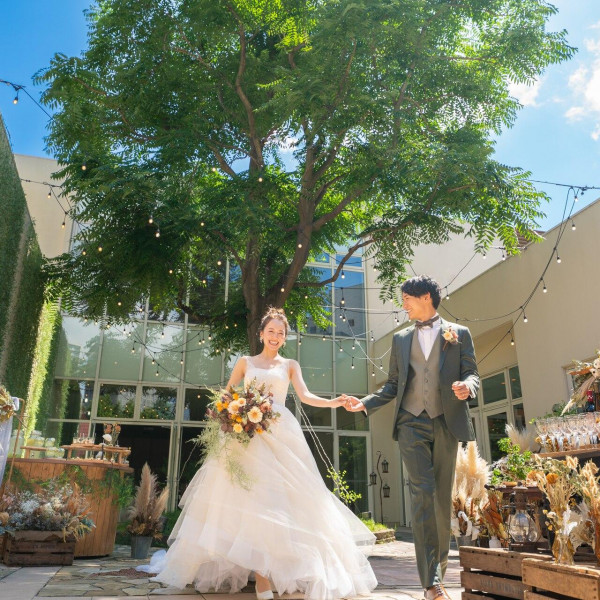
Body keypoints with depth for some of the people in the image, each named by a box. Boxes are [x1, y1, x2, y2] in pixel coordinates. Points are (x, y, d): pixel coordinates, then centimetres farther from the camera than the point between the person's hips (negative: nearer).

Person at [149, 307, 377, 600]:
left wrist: (332, 402, -16)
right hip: (246, 435, 0)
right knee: (249, 500, -11)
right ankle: (260, 574, -10)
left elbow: (305, 395, 2)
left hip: (280, 436, 1)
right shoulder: (246, 362, 17)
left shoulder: (290, 365, 16)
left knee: (278, 497, -7)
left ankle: (267, 570, 3)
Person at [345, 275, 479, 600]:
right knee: (422, 494, -9)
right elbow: (393, 385, 15)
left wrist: (467, 385, -19)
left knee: (443, 497, 7)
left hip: (446, 422, -1)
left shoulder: (459, 334, 8)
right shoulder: (401, 338, 15)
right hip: (412, 423, 1)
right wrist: (365, 403, 2)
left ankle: (441, 559, 29)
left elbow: (472, 373, 4)